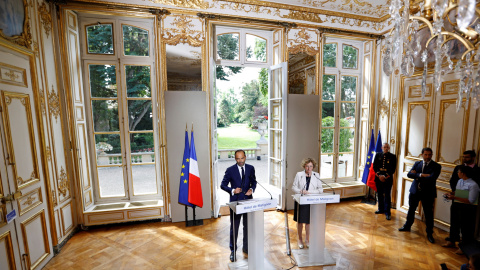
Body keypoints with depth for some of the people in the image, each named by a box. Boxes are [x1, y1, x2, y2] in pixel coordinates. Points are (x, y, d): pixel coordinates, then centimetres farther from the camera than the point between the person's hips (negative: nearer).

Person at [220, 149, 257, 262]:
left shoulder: (250, 168, -1)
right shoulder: (230, 170, -10)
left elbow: (254, 181, 9)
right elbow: (223, 185, -7)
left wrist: (252, 189, -11)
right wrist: (232, 190, -23)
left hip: (248, 201, 3)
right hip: (235, 202, -3)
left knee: (248, 226, 18)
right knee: (234, 227, 10)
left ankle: (246, 248, 40)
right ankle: (233, 251, 30)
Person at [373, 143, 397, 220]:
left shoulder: (392, 156, 0)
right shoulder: (378, 155, 8)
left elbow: (393, 169, -5)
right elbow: (375, 166, 5)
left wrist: (385, 176, -14)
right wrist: (379, 175, -8)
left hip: (388, 178, -3)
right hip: (378, 178, 3)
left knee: (387, 195, -2)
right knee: (380, 194, 11)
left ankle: (387, 212, 6)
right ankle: (381, 209, 25)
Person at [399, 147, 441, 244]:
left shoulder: (436, 166, -7)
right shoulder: (417, 163, 3)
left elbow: (431, 178, -21)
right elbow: (409, 174, -9)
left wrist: (417, 175, -16)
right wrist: (422, 175, -21)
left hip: (427, 193, -3)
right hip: (415, 191, 4)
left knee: (428, 214, 6)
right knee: (411, 209, 17)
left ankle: (429, 234, 23)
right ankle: (407, 226, 35)